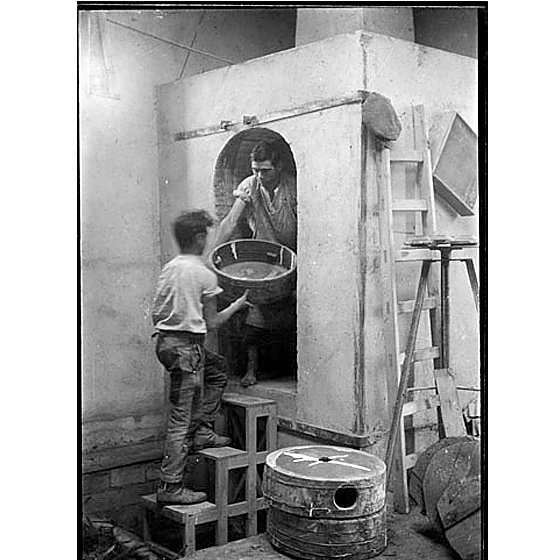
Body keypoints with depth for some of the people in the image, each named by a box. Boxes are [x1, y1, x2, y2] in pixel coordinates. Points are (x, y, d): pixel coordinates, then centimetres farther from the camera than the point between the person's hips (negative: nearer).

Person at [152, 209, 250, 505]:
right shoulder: (205, 275, -9)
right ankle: (170, 486, 1)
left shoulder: (168, 268, 9)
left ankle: (202, 431, 24)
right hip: (186, 347, -8)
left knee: (218, 369, 29)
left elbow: (155, 314, 9)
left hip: (165, 340, 8)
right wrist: (236, 306, 10)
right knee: (180, 420, -3)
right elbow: (211, 322, -4)